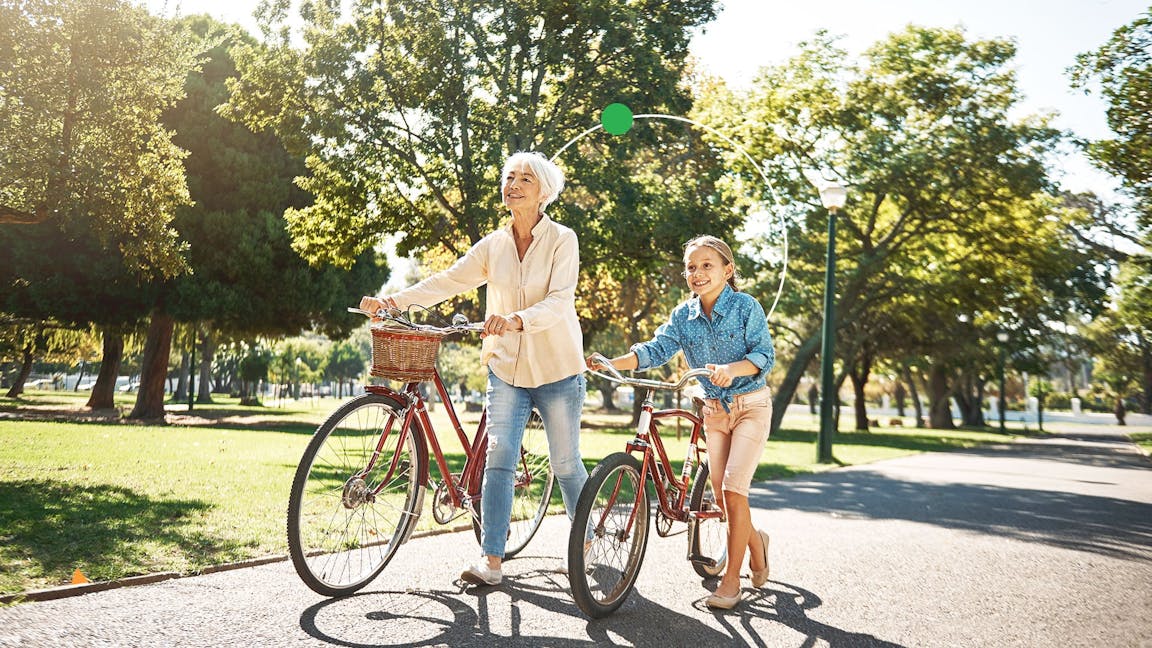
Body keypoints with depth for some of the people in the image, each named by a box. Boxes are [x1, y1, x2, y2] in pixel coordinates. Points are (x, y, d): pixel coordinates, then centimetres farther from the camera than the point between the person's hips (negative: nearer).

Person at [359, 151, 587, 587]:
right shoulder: (493, 245, 5)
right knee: (498, 460, -6)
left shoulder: (562, 240, -7)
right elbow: (448, 281, 0)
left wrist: (517, 319, -38)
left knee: (565, 463, 9)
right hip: (506, 367, 3)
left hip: (556, 369, -3)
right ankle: (491, 562, -2)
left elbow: (560, 301, -20)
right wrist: (393, 300, -12)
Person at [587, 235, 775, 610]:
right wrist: (610, 363, -27)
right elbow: (655, 350, -12)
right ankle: (755, 542, 36)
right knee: (721, 491, 7)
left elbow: (764, 356, -16)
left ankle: (731, 580, 0)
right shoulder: (683, 316, 0)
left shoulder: (746, 306, -10)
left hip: (750, 406, -5)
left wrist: (732, 369, -36)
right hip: (714, 410, 5)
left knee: (732, 490, -11)